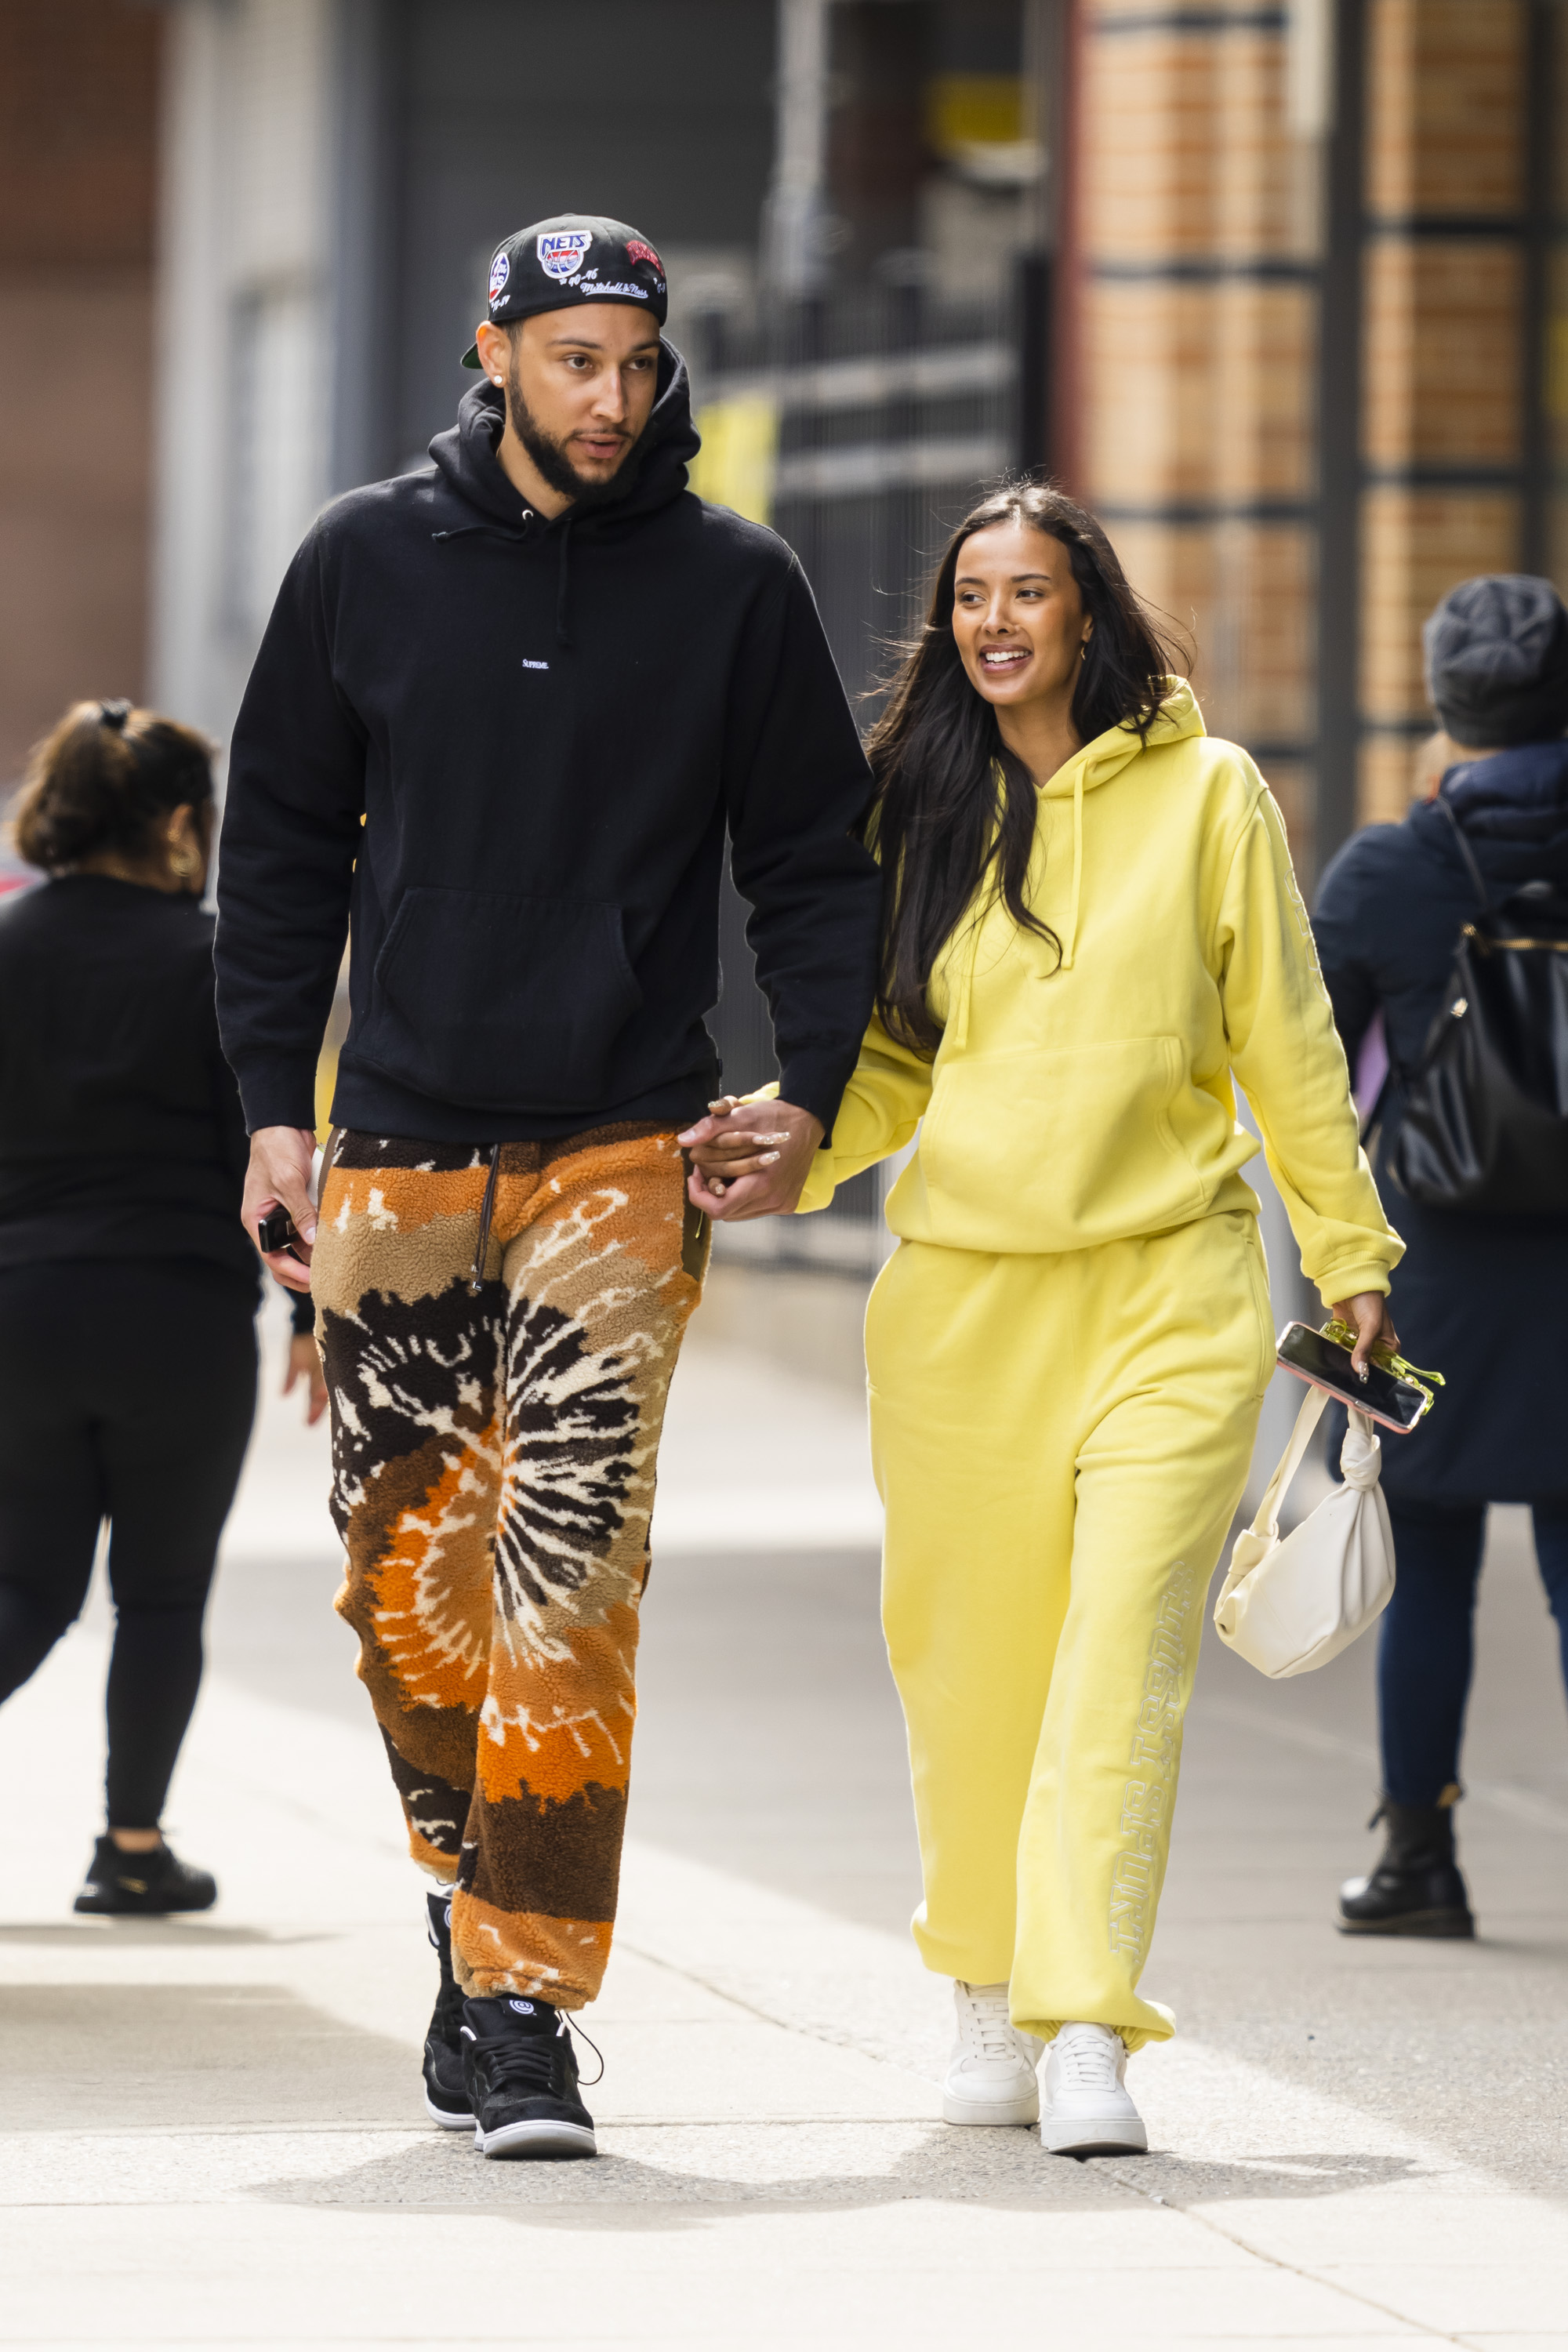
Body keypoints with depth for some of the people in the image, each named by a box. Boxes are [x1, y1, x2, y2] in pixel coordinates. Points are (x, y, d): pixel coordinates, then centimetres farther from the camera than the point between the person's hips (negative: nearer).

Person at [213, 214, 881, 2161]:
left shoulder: (733, 588, 4)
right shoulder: (364, 563, 7)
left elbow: (812, 858, 10)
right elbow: (284, 845, 13)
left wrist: (813, 1081, -3)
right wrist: (273, 1101, 5)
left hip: (623, 1157, -2)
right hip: (397, 1154, 2)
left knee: (568, 1579, -12)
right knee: (404, 1578, 4)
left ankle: (524, 1996, -11)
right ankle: (481, 1889, 26)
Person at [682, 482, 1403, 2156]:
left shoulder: (1205, 794, 4)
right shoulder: (920, 808, 10)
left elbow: (1286, 1045, 8)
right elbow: (895, 1061, 14)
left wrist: (1350, 1255, 9)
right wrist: (788, 1155, -5)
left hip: (1168, 1291, -2)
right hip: (963, 1300, 3)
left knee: (1124, 1655, -13)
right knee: (969, 1660, 5)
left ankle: (1088, 2027, -16)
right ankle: (988, 1986, 25)